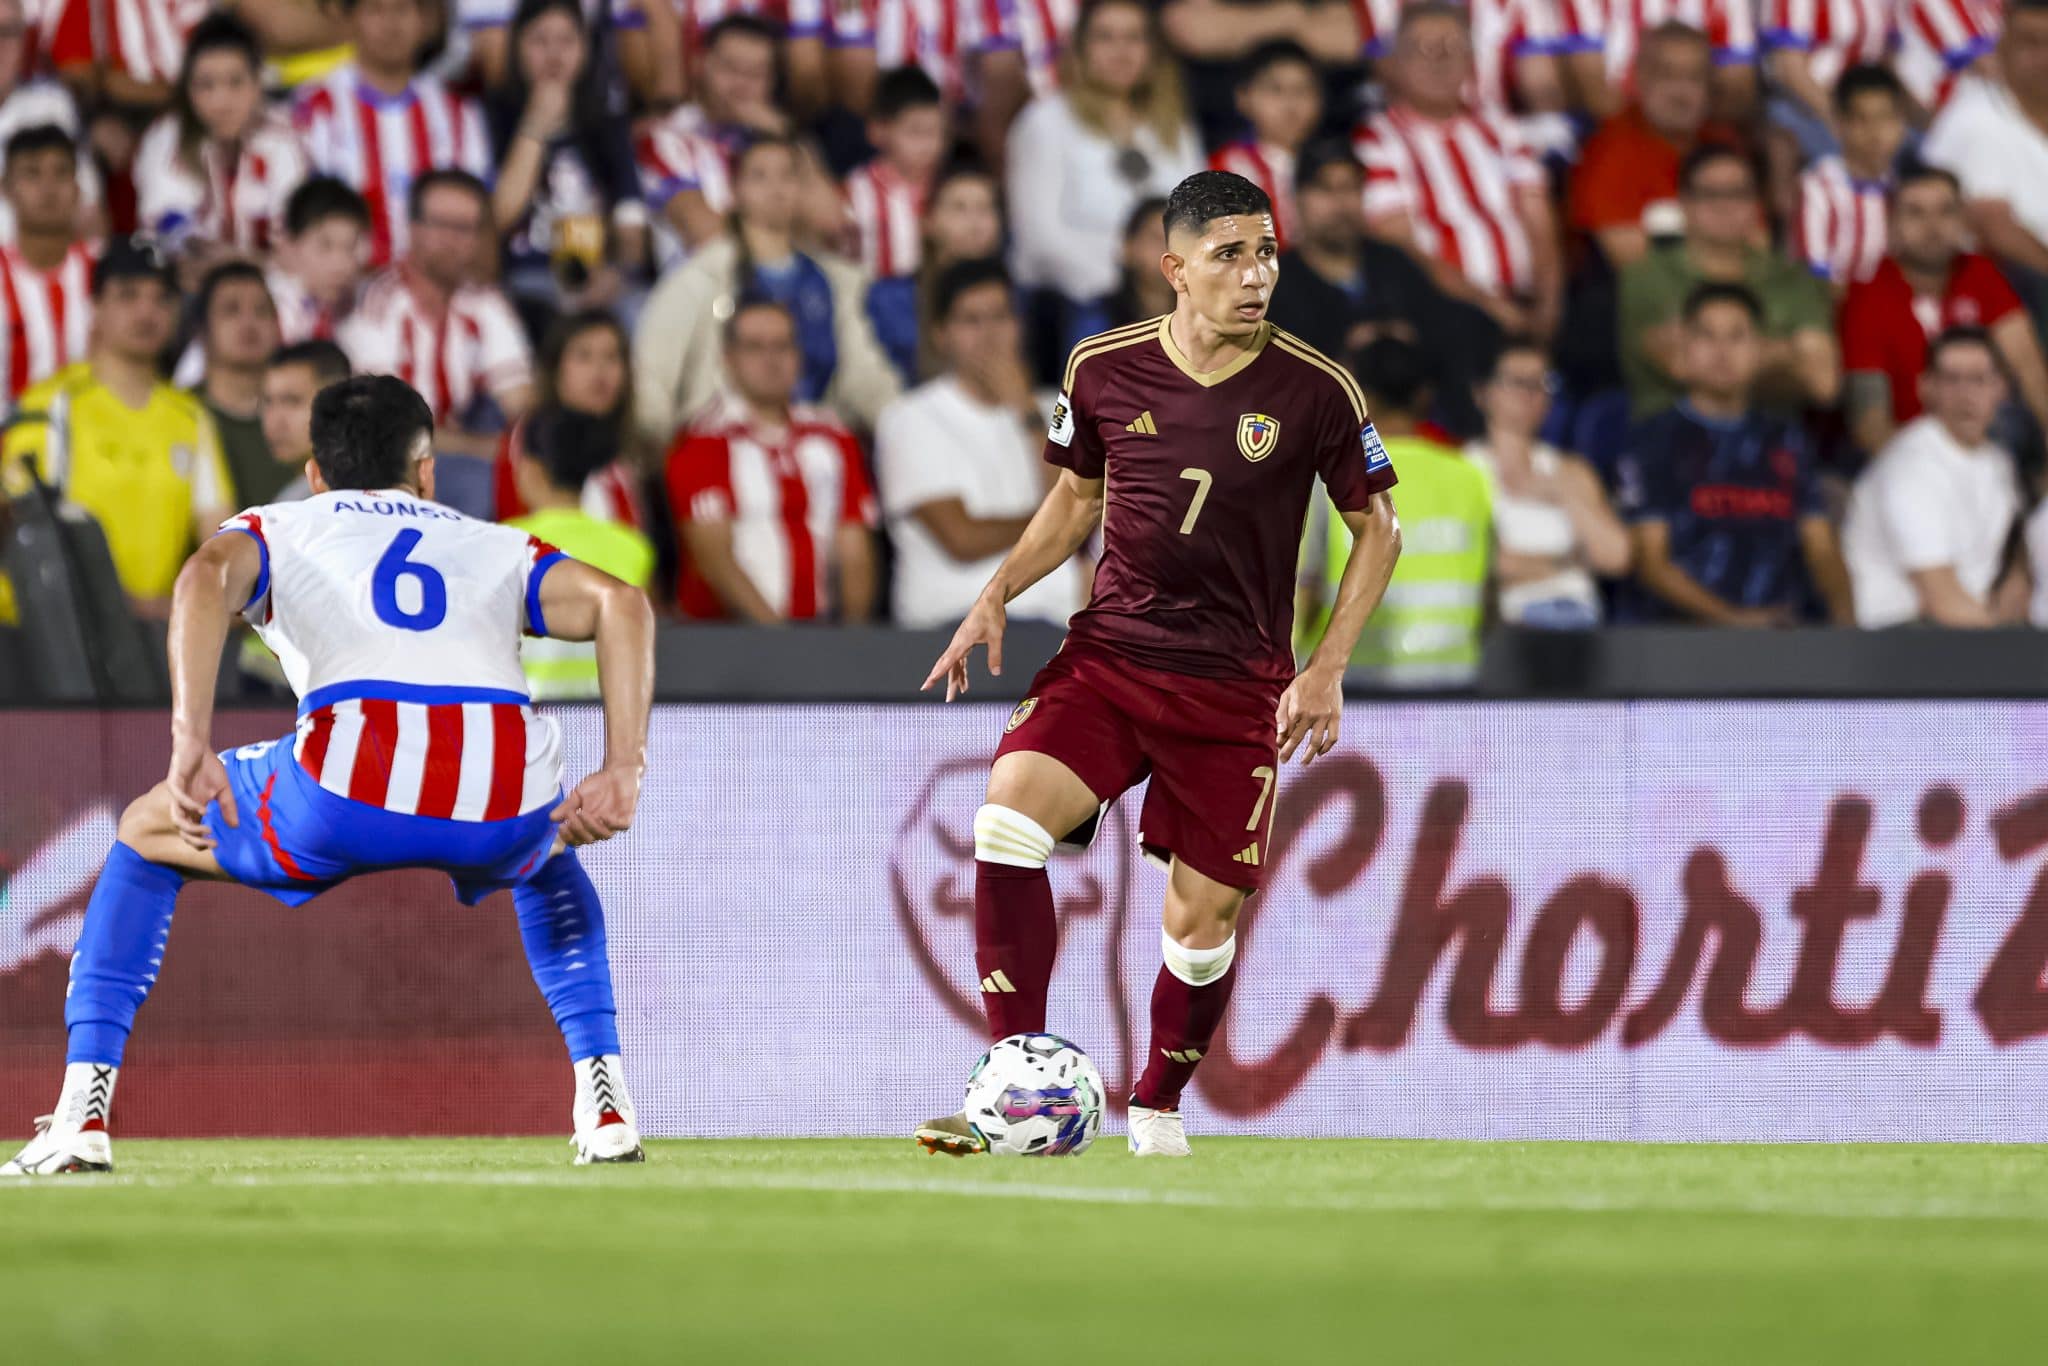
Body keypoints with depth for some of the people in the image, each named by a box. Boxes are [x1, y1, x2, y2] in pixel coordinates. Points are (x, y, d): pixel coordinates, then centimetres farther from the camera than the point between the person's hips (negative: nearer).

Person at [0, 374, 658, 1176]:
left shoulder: (275, 530, 28)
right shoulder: (495, 547, 33)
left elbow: (208, 575, 3)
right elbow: (618, 601, 14)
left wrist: (191, 746, -7)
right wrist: (622, 774, 8)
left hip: (351, 792, -2)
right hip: (506, 808, 2)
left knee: (146, 835, 27)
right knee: (549, 851, 43)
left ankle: (83, 1110, 14)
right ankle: (604, 1105, 29)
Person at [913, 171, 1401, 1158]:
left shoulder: (1314, 392, -7)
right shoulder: (1103, 369, -1)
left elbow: (1377, 528, 4)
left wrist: (1327, 669, -5)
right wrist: (997, 595, 1)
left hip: (1237, 687, -1)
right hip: (1107, 656, 1)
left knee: (1202, 918, 1)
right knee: (1010, 809, -24)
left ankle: (1157, 1106, 28)